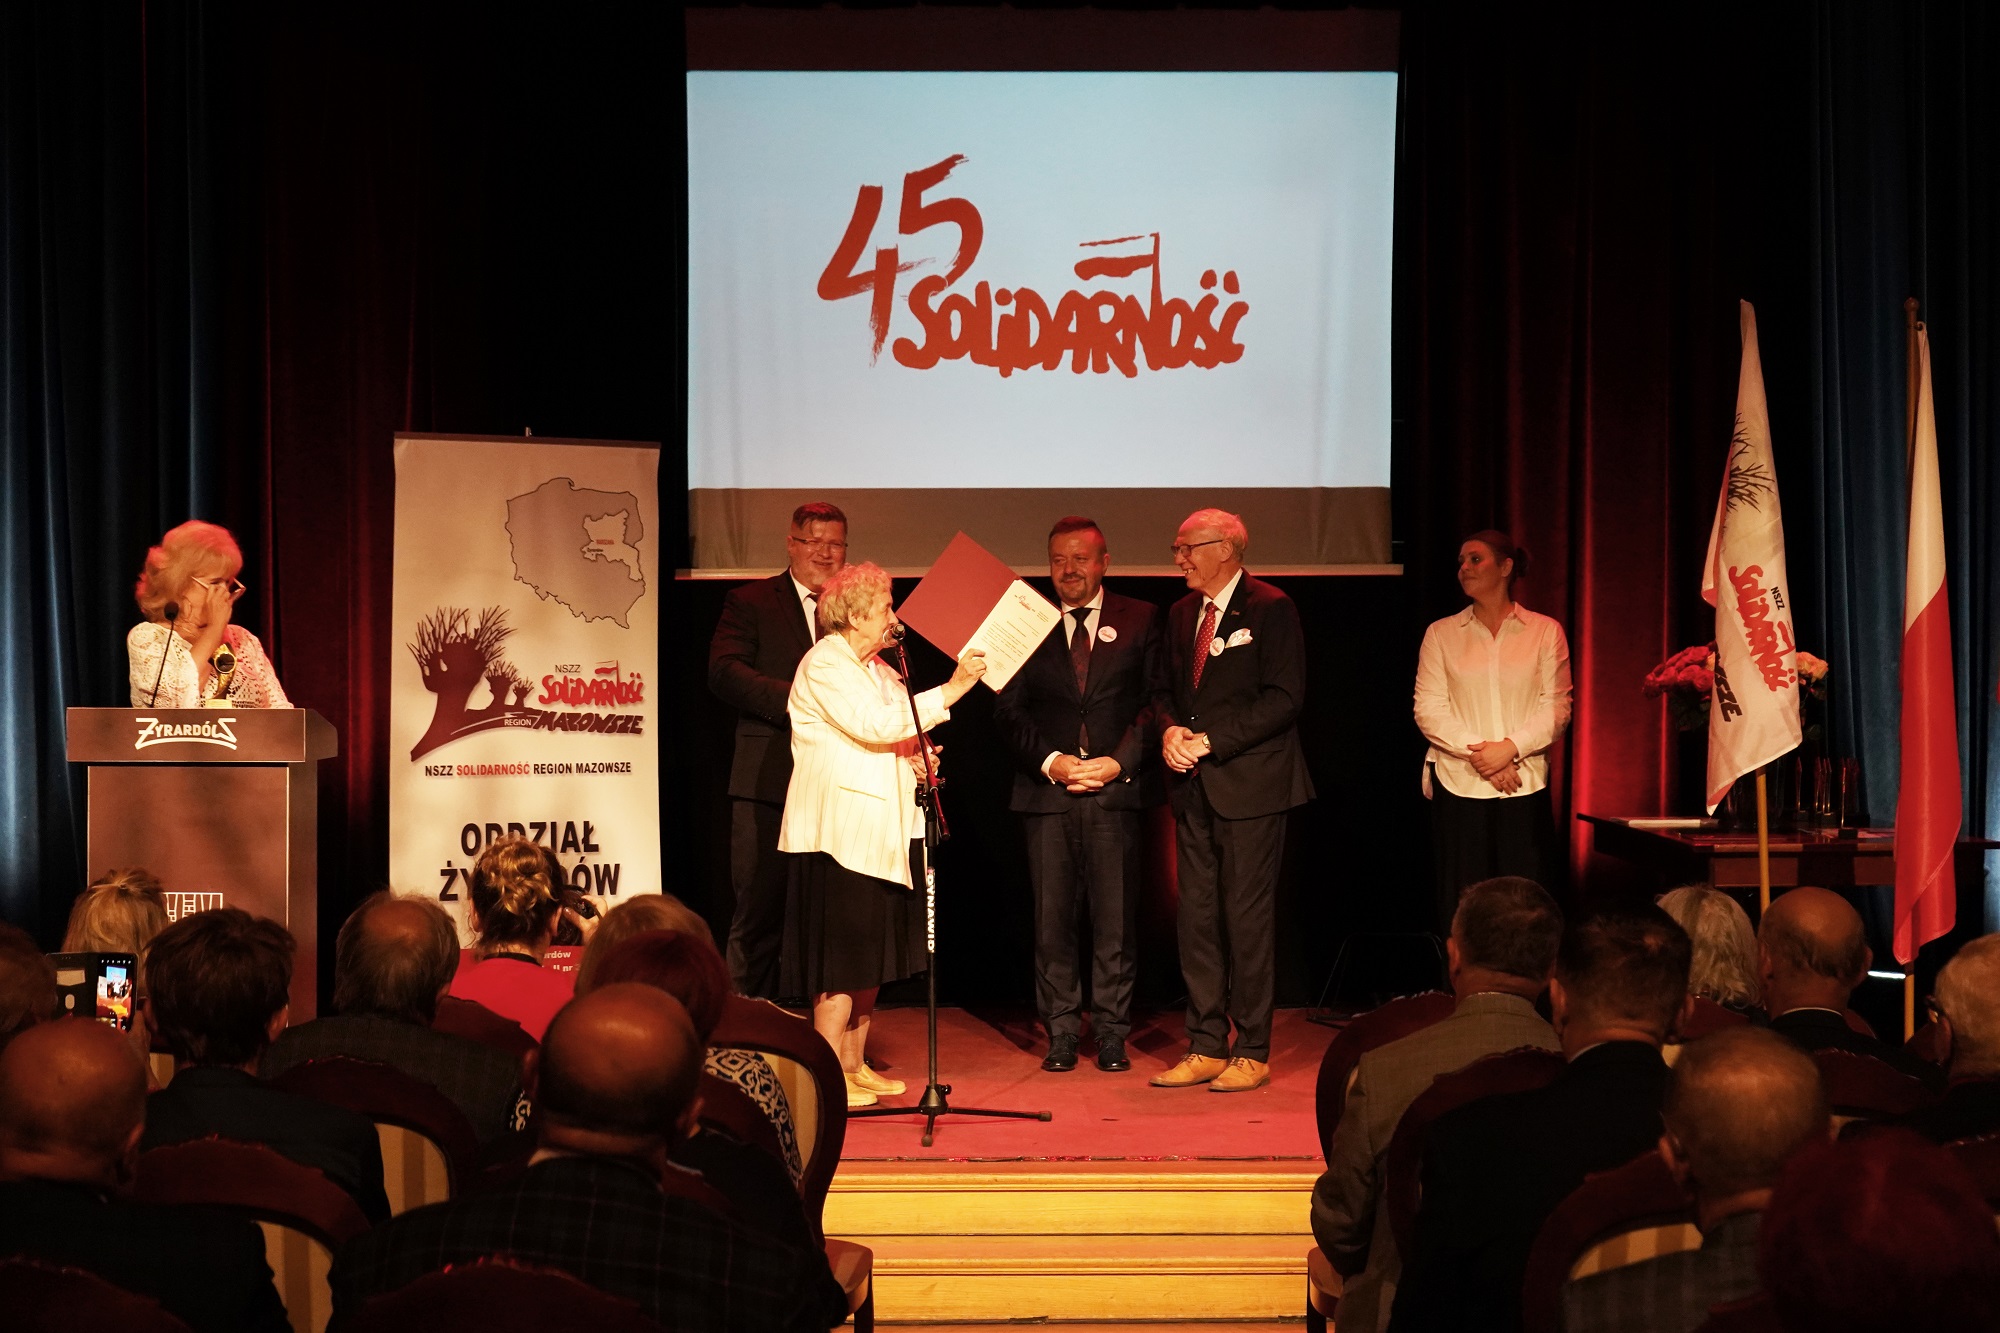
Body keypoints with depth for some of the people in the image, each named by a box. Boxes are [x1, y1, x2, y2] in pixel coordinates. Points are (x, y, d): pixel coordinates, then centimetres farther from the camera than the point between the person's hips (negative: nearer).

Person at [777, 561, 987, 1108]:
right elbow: (875, 724, -23)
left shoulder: (877, 669, 21)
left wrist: (915, 760, 6)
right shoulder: (824, 664, -10)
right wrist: (950, 691, -23)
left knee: (870, 955, 10)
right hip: (839, 832, -9)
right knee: (843, 959, -9)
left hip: (879, 831, 9)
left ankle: (855, 1064, 18)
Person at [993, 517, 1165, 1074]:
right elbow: (1009, 710, 6)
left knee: (1115, 917, 0)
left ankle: (1111, 1033, 10)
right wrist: (1050, 761, -8)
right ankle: (1061, 1033, 12)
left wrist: (1119, 762, -8)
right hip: (1046, 791, 1)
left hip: (1116, 787, -1)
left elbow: (1155, 701, 4)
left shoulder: (1140, 620, 9)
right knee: (1052, 916, 2)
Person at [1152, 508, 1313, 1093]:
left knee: (1247, 917, -3)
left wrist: (1212, 740, -16)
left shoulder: (1270, 609, -7)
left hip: (1250, 783, -7)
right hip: (1193, 784, 7)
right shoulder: (1182, 613, 15)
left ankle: (1252, 1052, 5)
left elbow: (1284, 696, -13)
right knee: (1197, 917, 7)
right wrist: (1170, 731, -2)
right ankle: (1206, 1048, 14)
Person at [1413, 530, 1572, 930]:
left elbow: (1557, 709, 2)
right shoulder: (1441, 634, 10)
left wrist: (1510, 748, -13)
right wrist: (1477, 754, -11)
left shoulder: (1545, 631, 8)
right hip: (1459, 788, 1)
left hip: (1524, 790, 0)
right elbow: (1428, 709, 2)